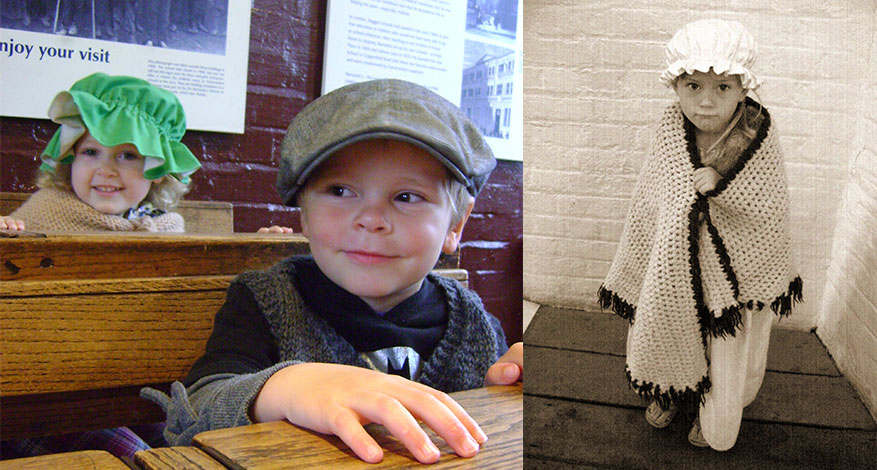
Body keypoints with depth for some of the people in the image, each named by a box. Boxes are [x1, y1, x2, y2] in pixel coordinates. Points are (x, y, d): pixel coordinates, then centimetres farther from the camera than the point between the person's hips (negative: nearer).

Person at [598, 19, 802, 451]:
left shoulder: (759, 137, -21)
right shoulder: (670, 130, -16)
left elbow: (770, 209, -14)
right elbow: (649, 199, -6)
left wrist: (721, 184, -30)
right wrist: (630, 271, 1)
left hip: (732, 272, -1)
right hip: (672, 267, 1)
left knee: (726, 352, 16)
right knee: (668, 332, 21)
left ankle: (712, 416, 46)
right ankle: (669, 393, 53)